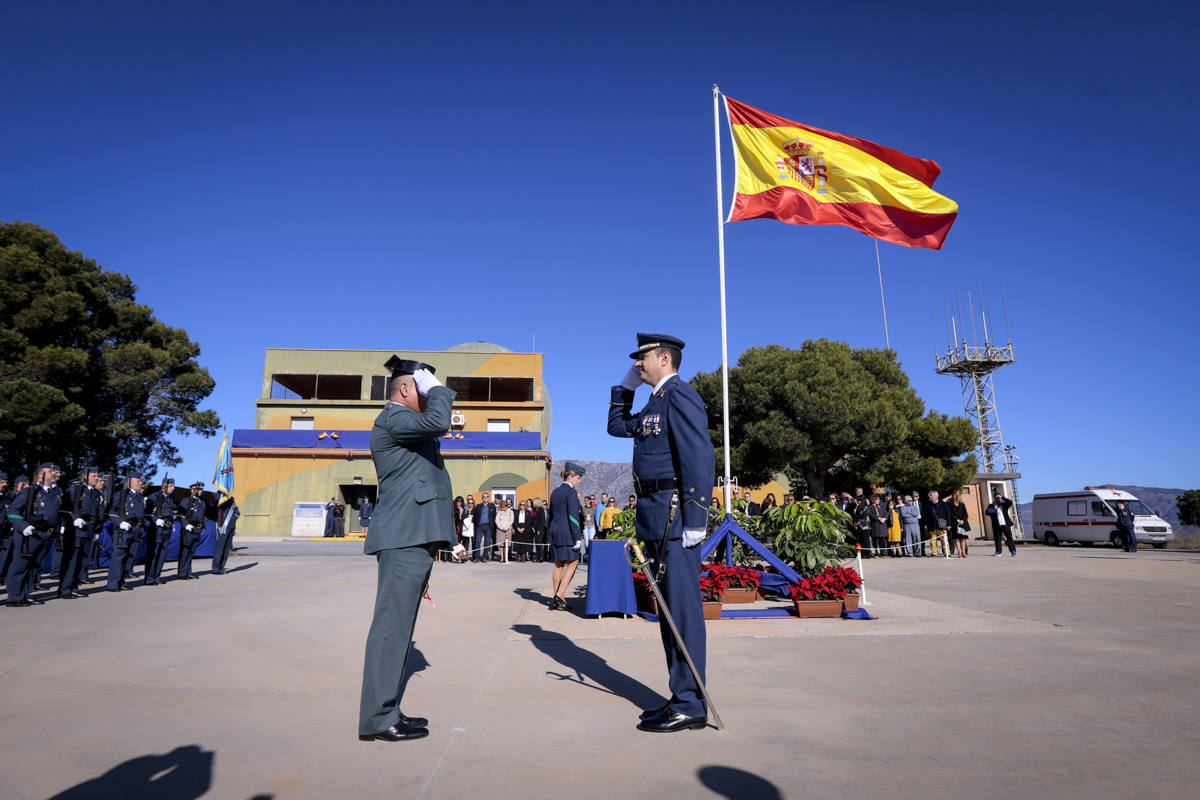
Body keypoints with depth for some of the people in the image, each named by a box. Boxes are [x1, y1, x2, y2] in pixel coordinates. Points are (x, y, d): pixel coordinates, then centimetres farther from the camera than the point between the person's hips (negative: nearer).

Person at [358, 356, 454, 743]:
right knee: (392, 625, -7)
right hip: (405, 538, -11)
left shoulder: (406, 426, 26)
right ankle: (378, 719, 0)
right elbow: (439, 421, -24)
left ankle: (386, 711, 22)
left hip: (415, 538, 11)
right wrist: (436, 387, -11)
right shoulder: (392, 418, -7)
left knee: (398, 627, 13)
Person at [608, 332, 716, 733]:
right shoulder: (655, 404, 20)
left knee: (683, 609, -4)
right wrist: (626, 386, 23)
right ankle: (683, 698, 25)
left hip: (675, 517, -10)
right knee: (671, 609, 14)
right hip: (657, 520, 10)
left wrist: (695, 519, -23)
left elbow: (700, 457, -19)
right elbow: (616, 426, 34)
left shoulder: (680, 396, -10)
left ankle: (690, 707, 6)